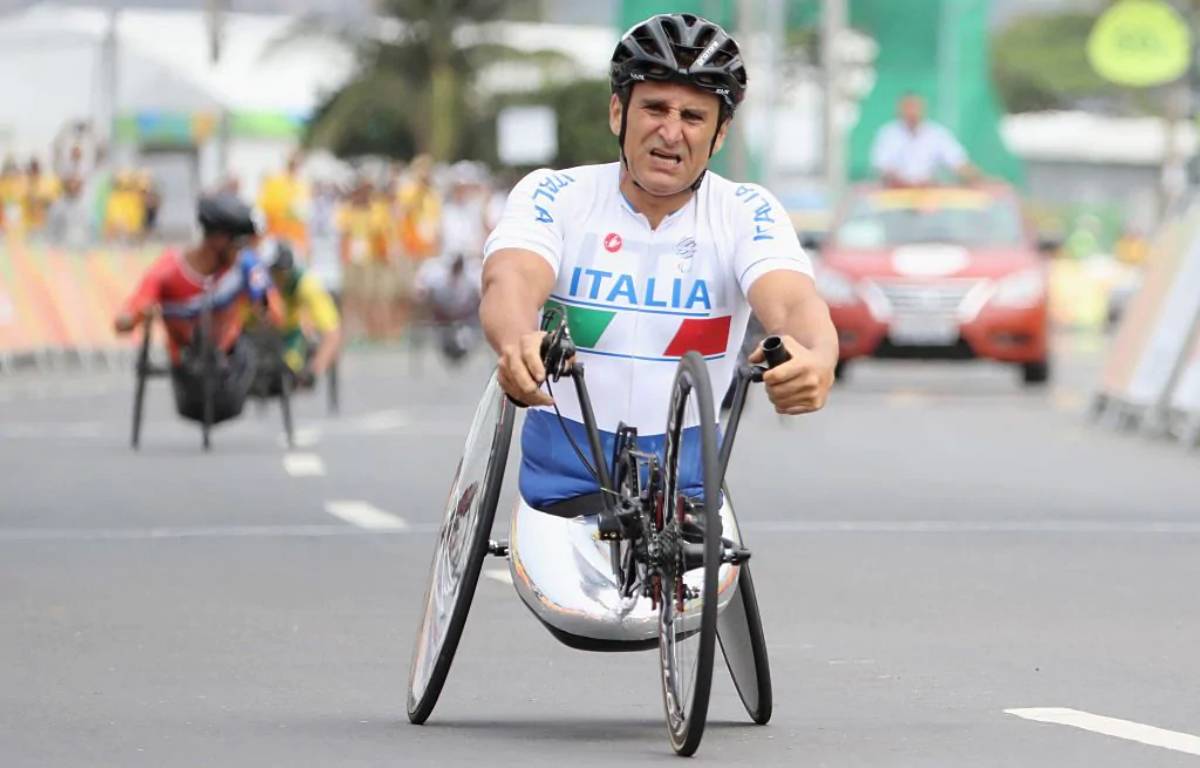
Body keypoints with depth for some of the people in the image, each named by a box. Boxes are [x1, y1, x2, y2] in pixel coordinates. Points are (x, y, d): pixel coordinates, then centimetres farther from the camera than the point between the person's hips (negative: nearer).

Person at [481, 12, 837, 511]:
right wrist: (519, 344, -49)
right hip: (563, 482, -1)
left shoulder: (746, 213, -3)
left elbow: (791, 301, -21)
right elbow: (510, 281, -24)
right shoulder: (554, 195, -5)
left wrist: (818, 357, -46)